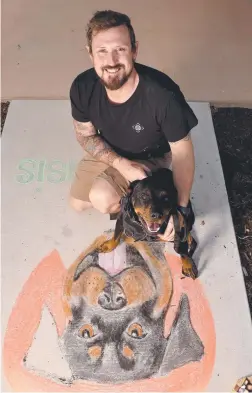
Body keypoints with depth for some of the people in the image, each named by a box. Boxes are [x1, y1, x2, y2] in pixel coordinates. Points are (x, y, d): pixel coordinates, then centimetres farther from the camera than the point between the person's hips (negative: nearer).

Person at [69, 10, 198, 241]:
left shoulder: (163, 95, -38)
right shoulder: (82, 87, -26)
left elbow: (183, 152, -26)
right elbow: (86, 135, -10)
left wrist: (181, 208, -25)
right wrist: (121, 164, -26)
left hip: (151, 158, -4)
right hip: (108, 152, 5)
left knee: (102, 198, -25)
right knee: (78, 203, 14)